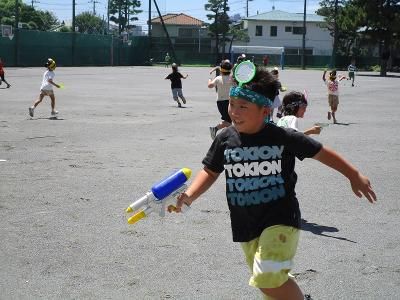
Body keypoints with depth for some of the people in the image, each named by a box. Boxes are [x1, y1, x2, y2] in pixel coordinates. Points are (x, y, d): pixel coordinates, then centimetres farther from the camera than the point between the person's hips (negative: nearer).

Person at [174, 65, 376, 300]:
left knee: (268, 278, -25)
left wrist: (355, 176, 4)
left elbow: (322, 153, -2)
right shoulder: (225, 140, -4)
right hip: (246, 226, 5)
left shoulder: (283, 138, -13)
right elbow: (210, 173, 8)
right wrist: (189, 195, -9)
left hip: (280, 219, -5)